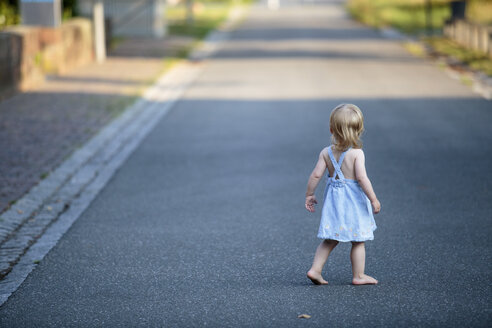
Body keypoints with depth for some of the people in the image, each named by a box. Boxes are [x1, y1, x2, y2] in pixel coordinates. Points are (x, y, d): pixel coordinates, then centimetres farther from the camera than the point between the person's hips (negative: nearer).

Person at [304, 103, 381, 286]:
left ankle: (315, 269, 9)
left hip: (333, 198, 5)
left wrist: (309, 195, 8)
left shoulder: (326, 152, -2)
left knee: (330, 239, 15)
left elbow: (316, 175, -4)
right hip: (354, 200, -5)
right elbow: (361, 178, -21)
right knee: (358, 241, 9)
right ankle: (358, 276, 15)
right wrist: (373, 199, -15)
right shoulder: (357, 153, -15)